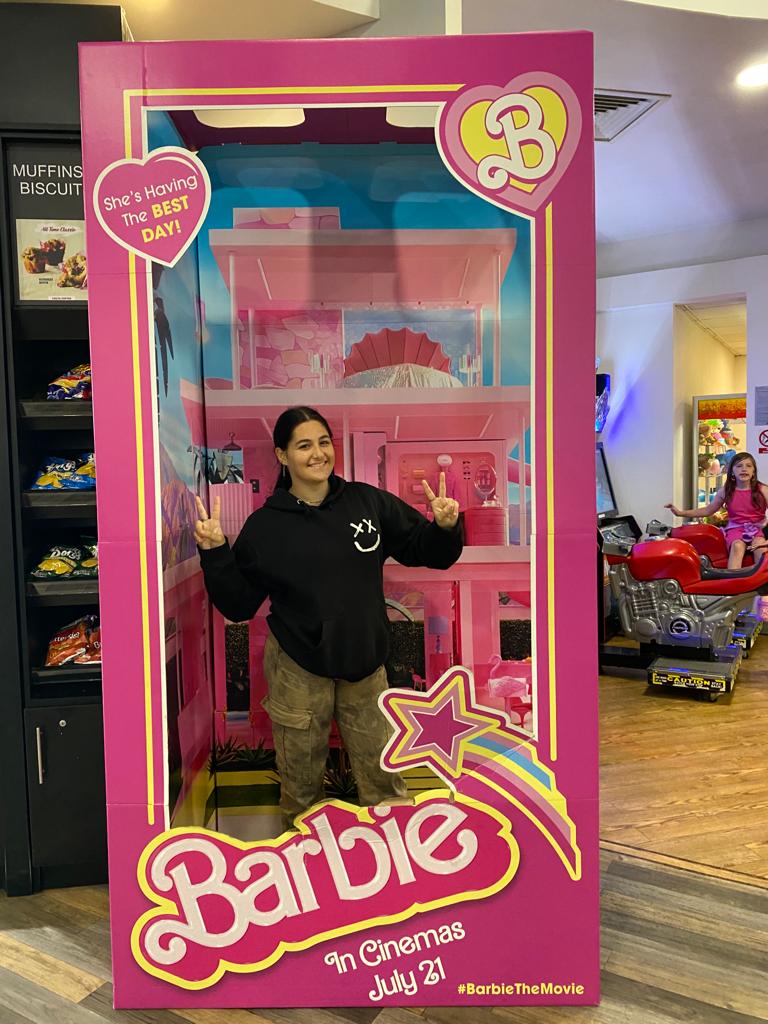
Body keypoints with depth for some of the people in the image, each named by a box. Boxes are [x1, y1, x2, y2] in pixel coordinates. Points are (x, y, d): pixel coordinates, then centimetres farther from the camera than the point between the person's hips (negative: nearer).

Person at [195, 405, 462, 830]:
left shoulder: (369, 502, -2)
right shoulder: (264, 526, -5)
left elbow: (428, 551, 5)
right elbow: (238, 605, -2)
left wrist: (446, 527, -15)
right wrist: (215, 554, -16)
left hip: (366, 665, 1)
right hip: (298, 671, -1)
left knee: (384, 781, 15)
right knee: (300, 785, 18)